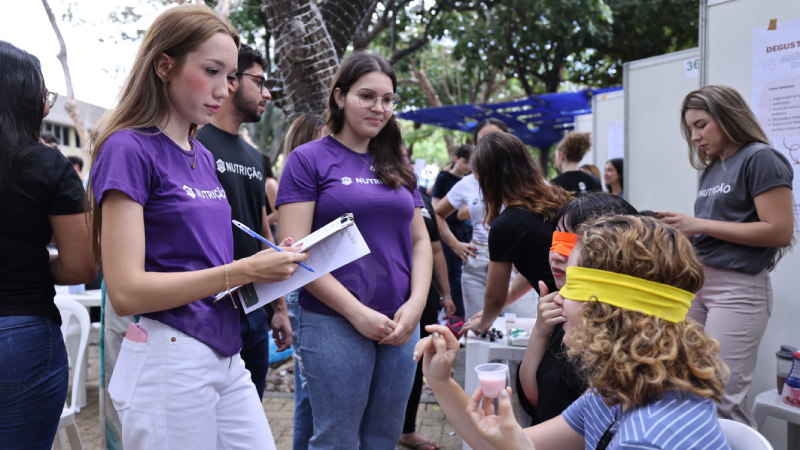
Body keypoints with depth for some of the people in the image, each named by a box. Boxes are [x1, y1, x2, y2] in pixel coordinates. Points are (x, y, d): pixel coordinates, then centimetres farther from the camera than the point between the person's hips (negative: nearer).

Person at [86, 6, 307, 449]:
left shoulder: (204, 157, 11)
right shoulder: (129, 149, -11)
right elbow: (125, 291, -18)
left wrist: (270, 265, 0)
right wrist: (243, 270, -20)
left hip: (227, 354, 7)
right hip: (168, 358, -7)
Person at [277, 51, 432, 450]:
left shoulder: (397, 167, 14)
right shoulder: (309, 159, -3)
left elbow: (419, 239, 15)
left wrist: (416, 304, -2)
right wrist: (357, 312, -14)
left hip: (401, 326, 5)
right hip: (335, 324, -5)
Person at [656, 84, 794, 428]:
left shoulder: (760, 158, -6)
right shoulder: (712, 169, 17)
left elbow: (780, 231, -15)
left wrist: (700, 224, -14)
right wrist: (682, 226, 3)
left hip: (738, 287, -8)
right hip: (699, 280, 8)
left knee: (723, 400, -7)